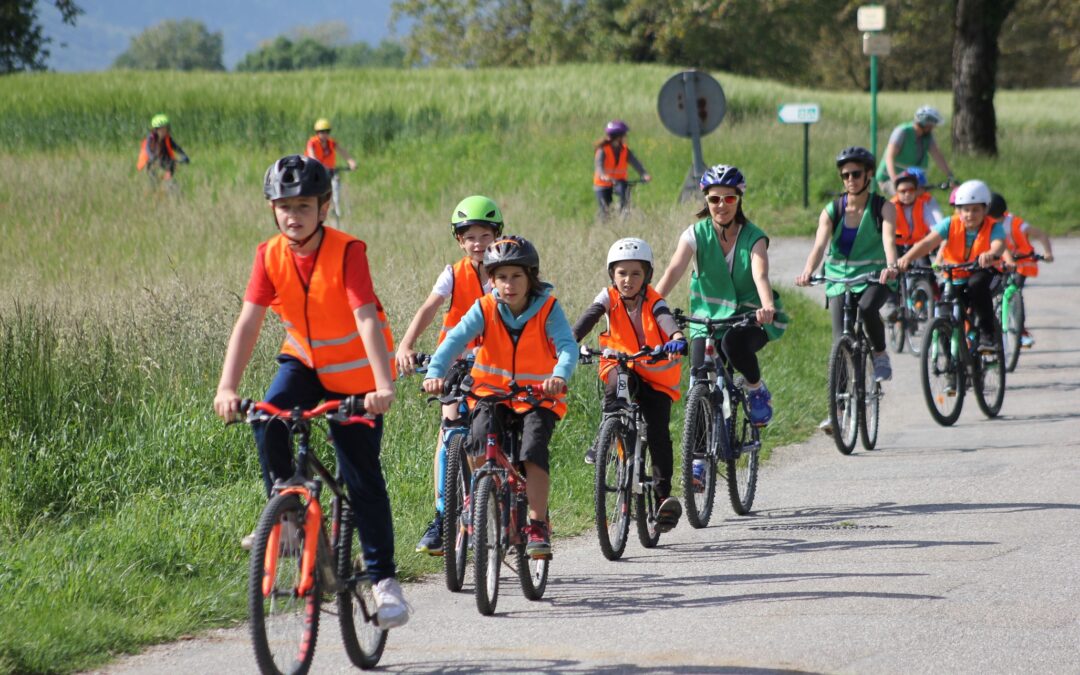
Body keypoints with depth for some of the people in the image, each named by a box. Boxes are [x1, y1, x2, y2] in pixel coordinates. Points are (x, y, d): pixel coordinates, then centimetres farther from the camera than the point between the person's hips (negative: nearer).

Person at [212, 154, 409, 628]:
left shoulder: (347, 252, -24)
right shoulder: (270, 256, -13)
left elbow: (367, 319, -34)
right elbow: (249, 321, -19)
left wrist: (383, 386, -47)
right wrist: (228, 386, -33)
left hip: (355, 374, -3)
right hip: (304, 361, 3)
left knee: (363, 478, -3)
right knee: (268, 420, -27)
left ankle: (383, 578, 8)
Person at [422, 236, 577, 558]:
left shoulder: (547, 309, -12)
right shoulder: (485, 309, -9)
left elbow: (567, 346, -25)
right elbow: (455, 339, -22)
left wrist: (560, 376, -48)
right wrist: (435, 372, -41)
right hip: (492, 392, 1)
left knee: (533, 451, -25)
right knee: (480, 446, -25)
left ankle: (538, 525, -15)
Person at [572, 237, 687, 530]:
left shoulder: (653, 302, -16)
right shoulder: (609, 297, -10)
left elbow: (667, 322, -36)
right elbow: (589, 318, -26)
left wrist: (678, 340, -60)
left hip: (655, 376, -1)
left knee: (658, 432, -15)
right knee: (618, 382, -36)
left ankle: (663, 495, -12)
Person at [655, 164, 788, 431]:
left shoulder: (753, 238, -10)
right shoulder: (695, 235, -6)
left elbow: (760, 276, -28)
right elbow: (673, 272, -19)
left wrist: (768, 307, -49)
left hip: (749, 318, -2)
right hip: (708, 318, 2)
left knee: (733, 341, -35)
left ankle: (757, 390, -7)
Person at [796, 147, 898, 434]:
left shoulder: (883, 208, -6)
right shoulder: (832, 211, -1)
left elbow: (889, 239, -23)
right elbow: (820, 245, -16)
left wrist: (891, 266, -45)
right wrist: (807, 273, -36)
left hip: (874, 278, -2)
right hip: (839, 280, 2)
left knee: (867, 308, -35)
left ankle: (880, 355, -7)